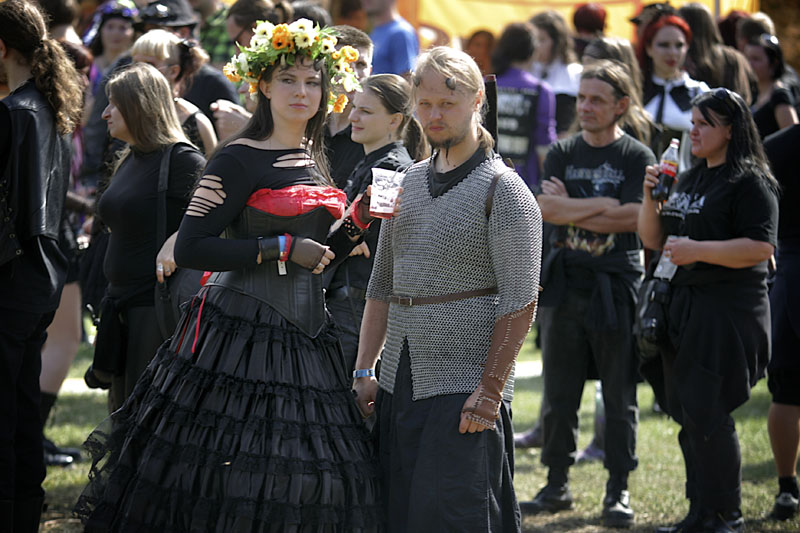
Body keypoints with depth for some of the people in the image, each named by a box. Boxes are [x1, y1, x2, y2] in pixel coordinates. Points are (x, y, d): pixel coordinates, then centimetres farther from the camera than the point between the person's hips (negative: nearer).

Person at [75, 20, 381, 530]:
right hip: (243, 330, -7)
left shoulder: (315, 159, 15)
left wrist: (358, 220, 4)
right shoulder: (240, 159, -7)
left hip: (305, 334, 7)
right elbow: (191, 248, -15)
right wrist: (281, 249, -15)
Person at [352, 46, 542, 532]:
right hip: (399, 383, 7)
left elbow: (519, 303, -11)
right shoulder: (408, 183, 16)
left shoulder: (503, 190, -5)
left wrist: (490, 390, -17)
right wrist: (365, 370, 13)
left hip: (464, 387, -6)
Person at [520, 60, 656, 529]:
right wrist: (603, 205, -12)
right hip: (566, 280, 3)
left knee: (620, 396, 1)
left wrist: (570, 208, -9)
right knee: (559, 393, 7)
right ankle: (558, 485, 16)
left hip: (617, 285, -3)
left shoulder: (638, 157, 0)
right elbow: (546, 209, -5)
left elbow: (633, 218, -13)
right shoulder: (563, 154, 9)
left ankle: (619, 491, 8)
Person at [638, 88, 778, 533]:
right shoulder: (689, 180, 17)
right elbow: (653, 240, 20)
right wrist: (651, 199, 3)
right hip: (685, 307, 8)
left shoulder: (751, 182, -9)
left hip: (728, 311, -8)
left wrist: (696, 250, -22)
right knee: (688, 415, 11)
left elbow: (761, 248, -19)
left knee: (708, 415, -10)